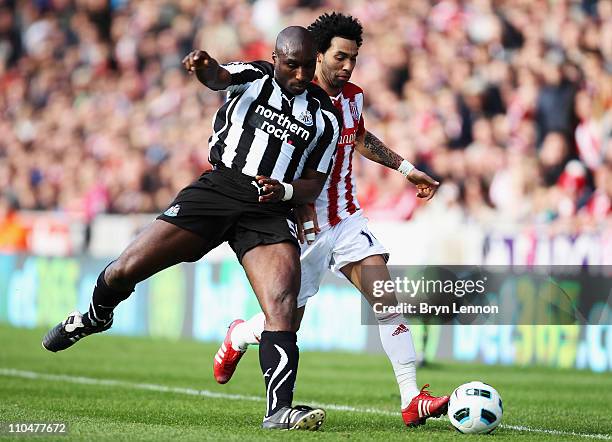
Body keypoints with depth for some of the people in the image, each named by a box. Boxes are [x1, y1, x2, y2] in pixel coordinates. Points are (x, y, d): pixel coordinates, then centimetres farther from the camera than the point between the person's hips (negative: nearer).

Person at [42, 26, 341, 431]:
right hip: (219, 187, -1)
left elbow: (314, 185, 12)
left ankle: (280, 410, -22)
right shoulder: (254, 77, 4)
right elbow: (219, 78, -20)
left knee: (283, 304, -20)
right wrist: (204, 66, -45)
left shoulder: (325, 117, 9)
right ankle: (95, 316, 33)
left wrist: (285, 191, -12)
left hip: (269, 212, 1)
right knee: (127, 269, -2)